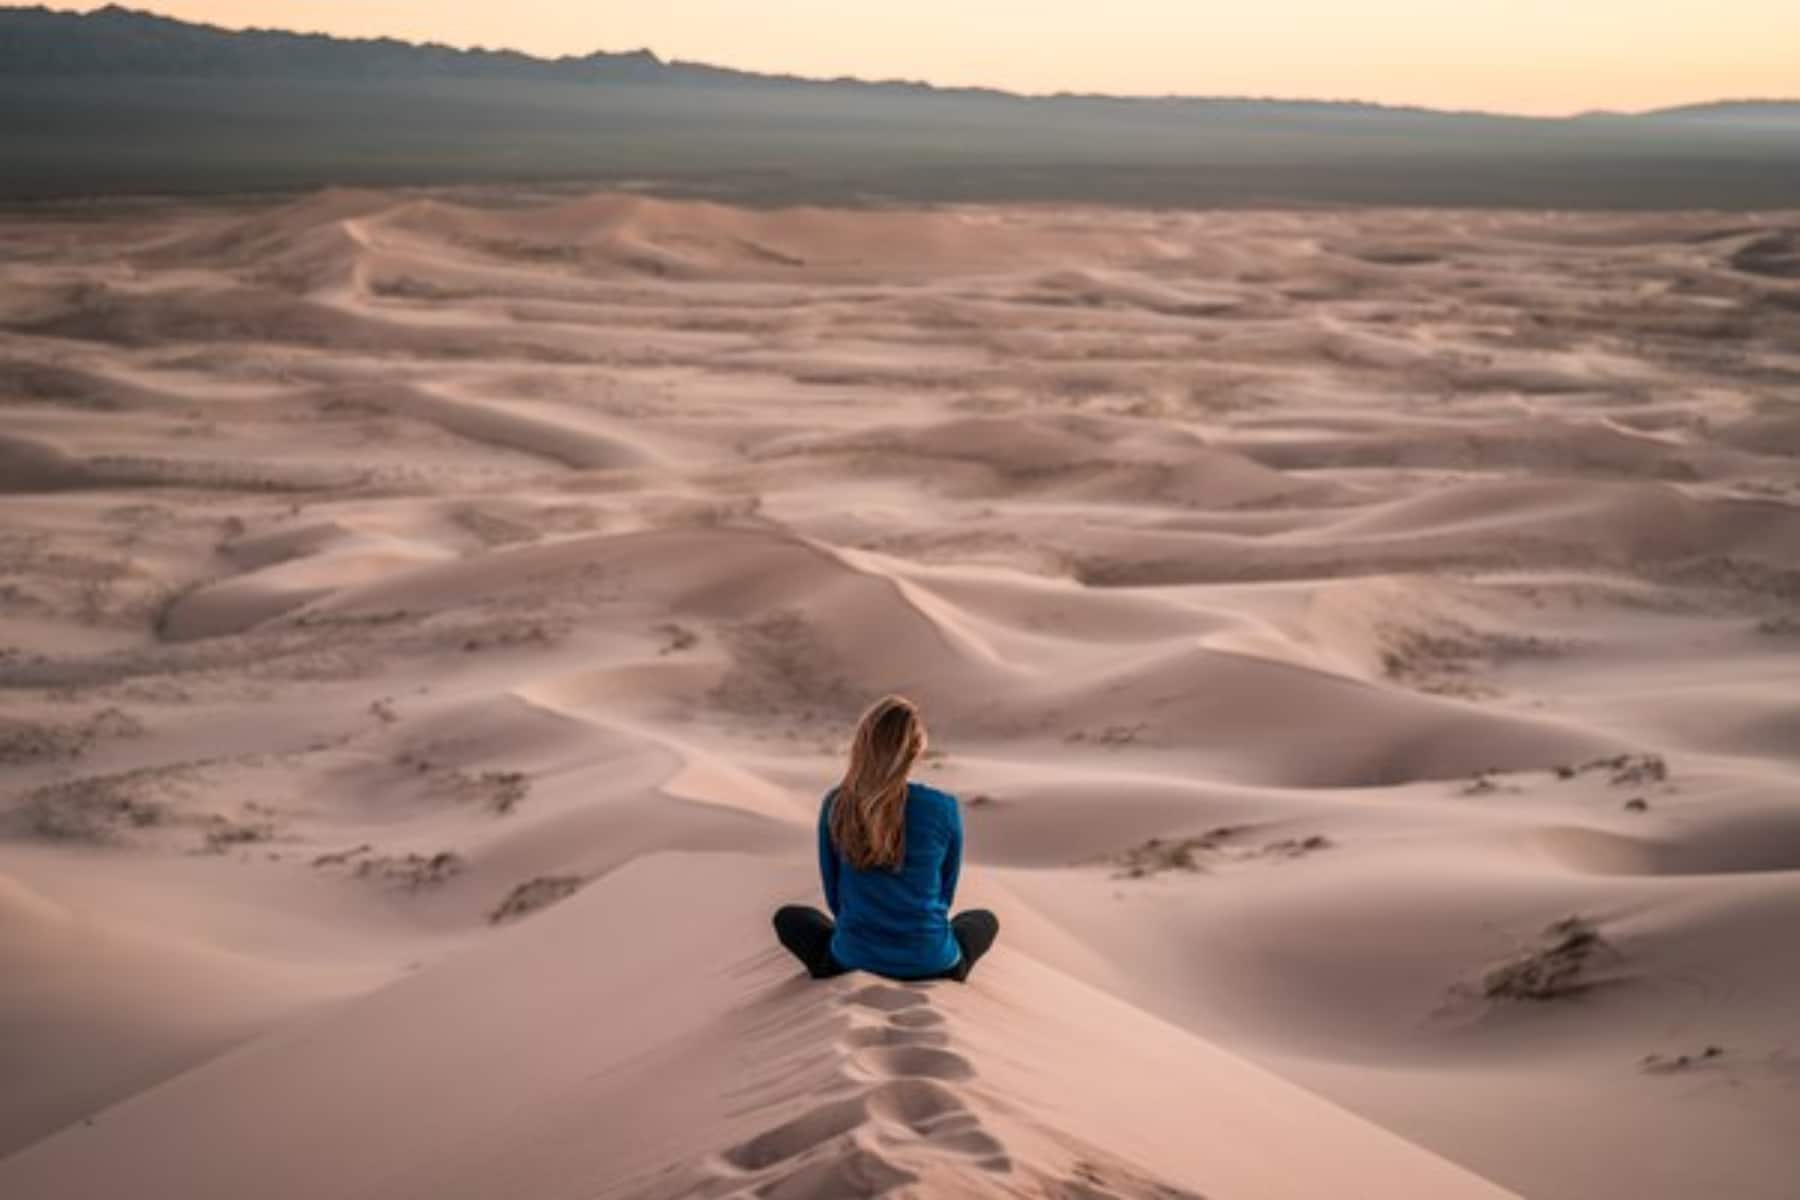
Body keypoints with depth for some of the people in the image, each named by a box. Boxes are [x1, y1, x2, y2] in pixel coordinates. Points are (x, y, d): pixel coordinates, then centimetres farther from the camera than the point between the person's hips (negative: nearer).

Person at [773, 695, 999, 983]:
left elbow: (834, 896, 4)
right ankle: (946, 977, 7)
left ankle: (836, 970, 6)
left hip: (856, 957, 0)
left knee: (789, 918, 31)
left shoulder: (836, 805, -8)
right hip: (929, 961, 0)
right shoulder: (944, 808, -12)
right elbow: (945, 893, 4)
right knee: (985, 919, 33)